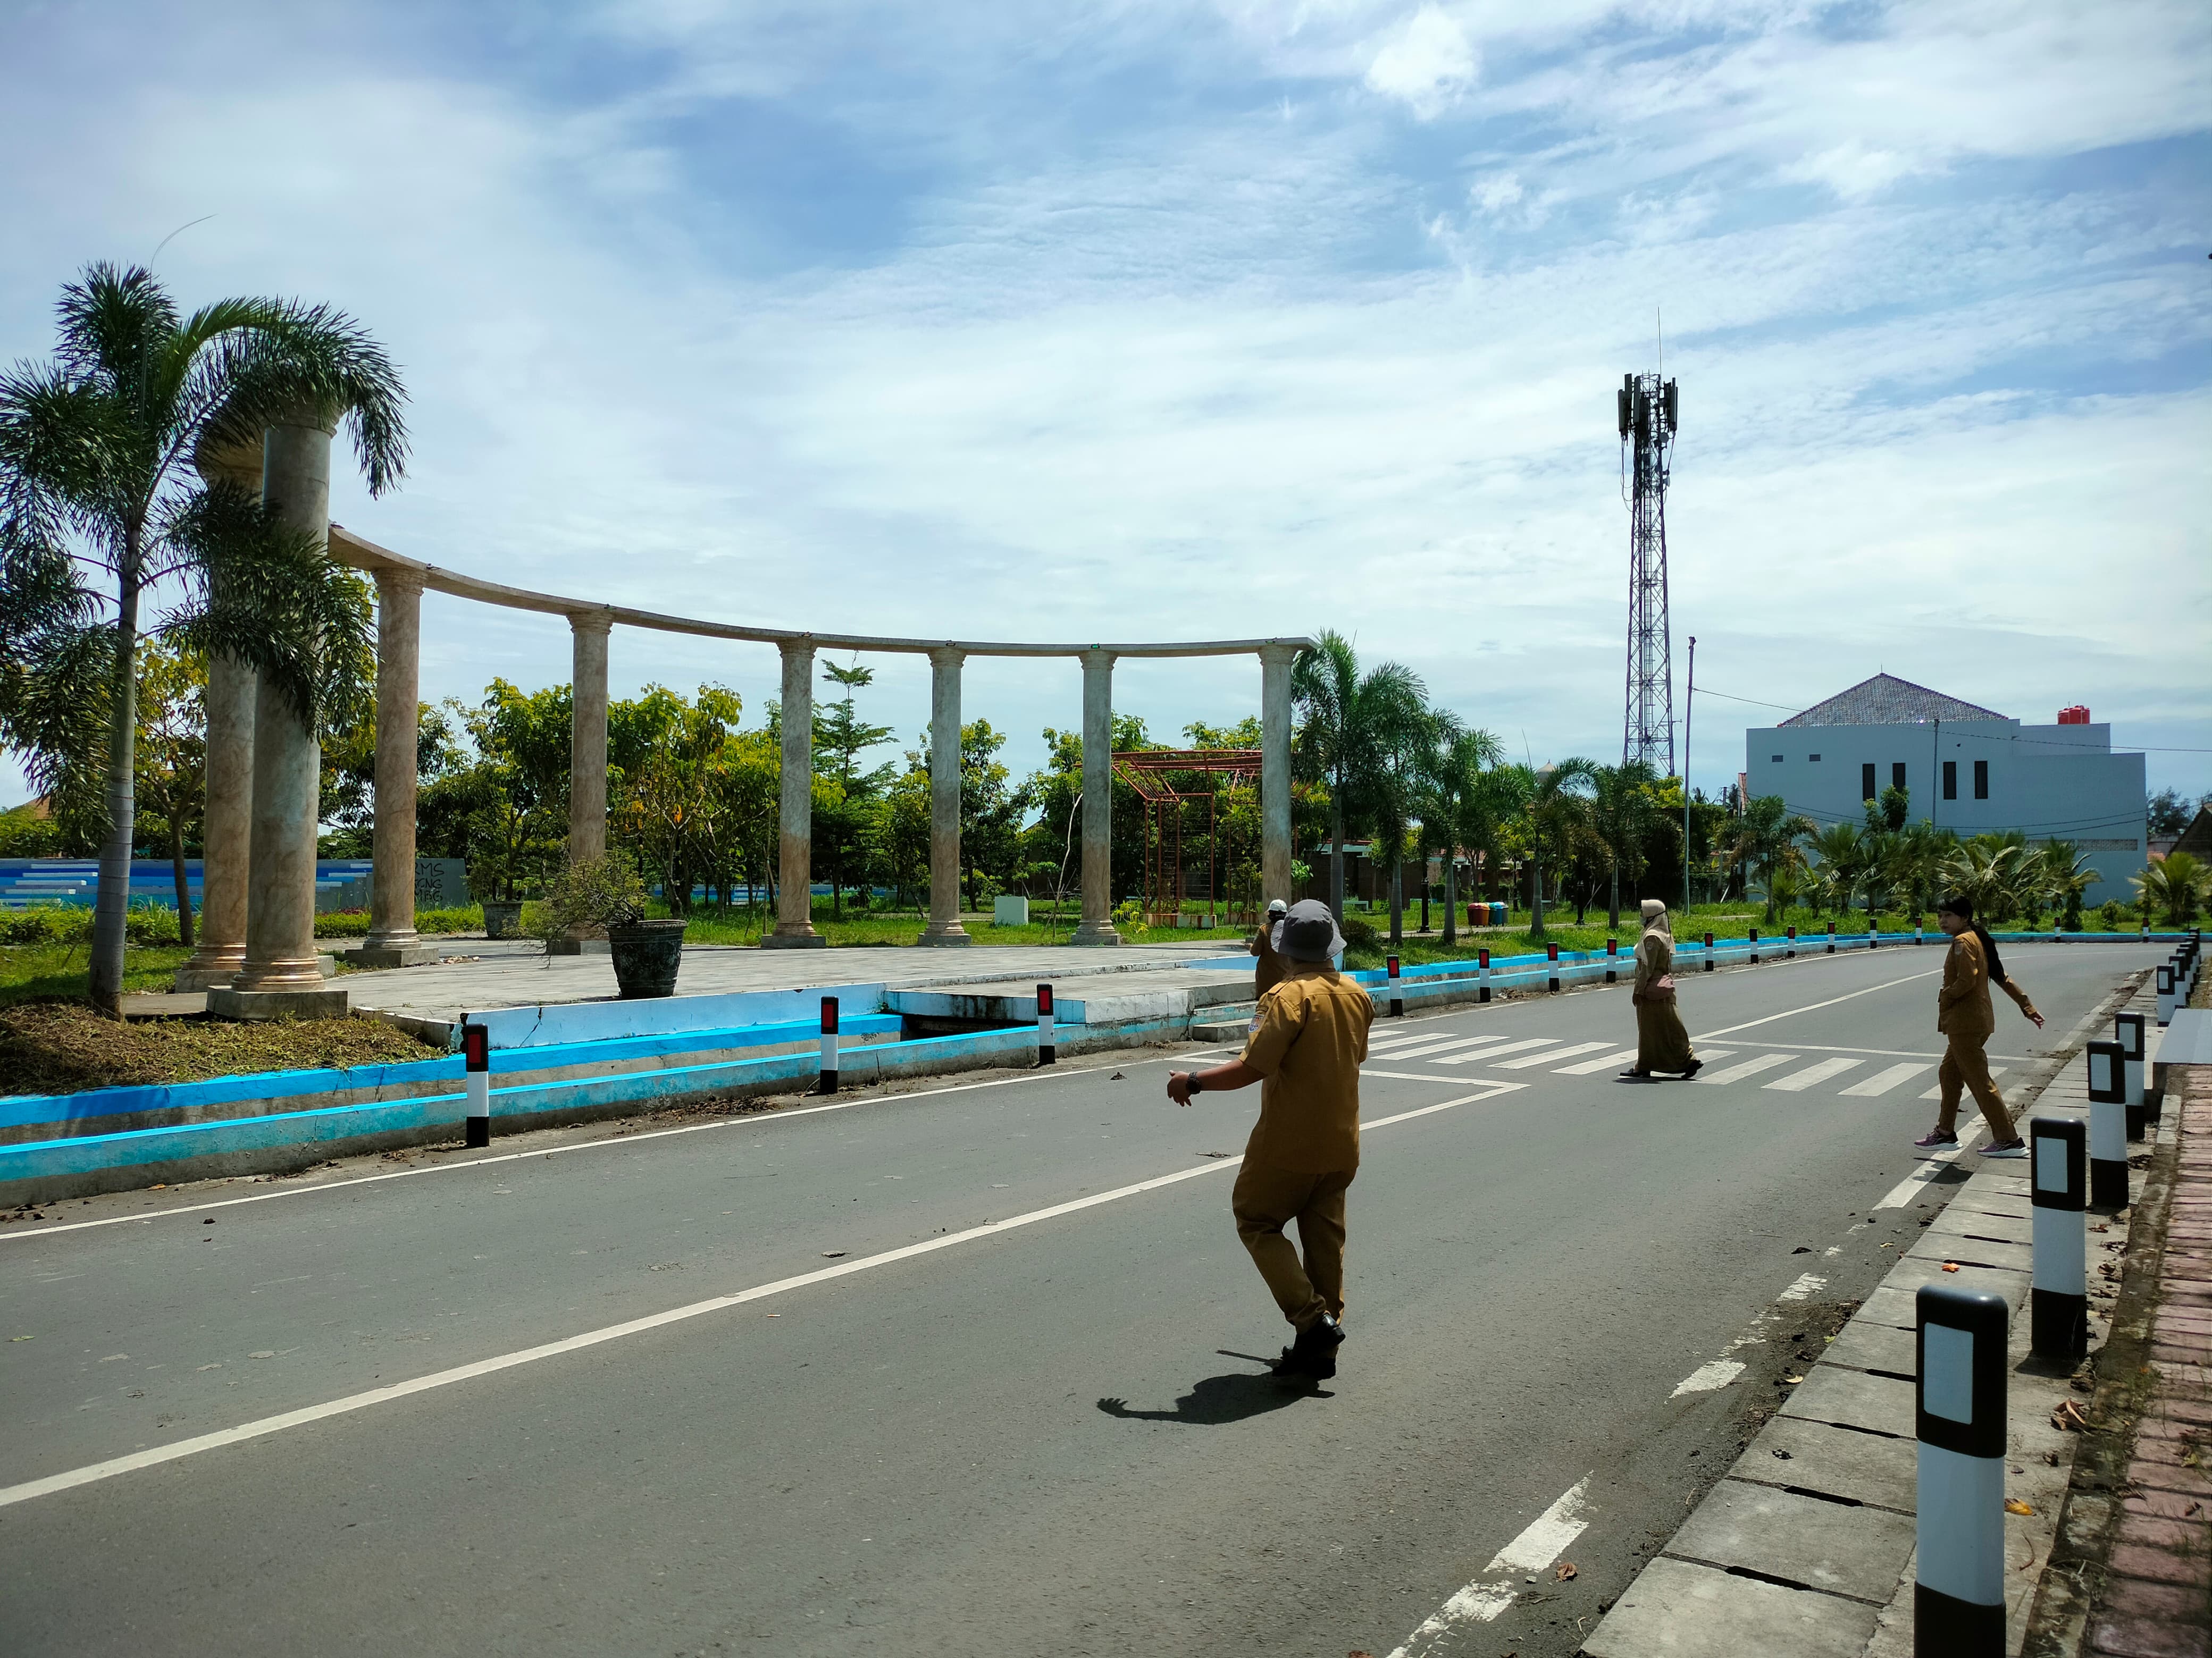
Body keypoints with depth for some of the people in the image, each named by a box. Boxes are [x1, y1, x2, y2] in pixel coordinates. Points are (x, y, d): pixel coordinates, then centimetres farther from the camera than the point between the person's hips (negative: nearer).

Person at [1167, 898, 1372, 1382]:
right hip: (1341, 1145, 7)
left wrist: (1193, 1082, -11)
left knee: (1256, 1221, 10)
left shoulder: (1289, 997, -19)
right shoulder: (1357, 996, 4)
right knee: (1325, 1238, 13)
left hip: (1289, 1145, -7)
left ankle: (1313, 1319, -2)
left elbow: (1252, 1068, -24)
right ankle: (1319, 1351, 18)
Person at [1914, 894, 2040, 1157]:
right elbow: (2003, 978, 17)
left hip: (1964, 1024, -10)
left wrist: (1944, 997, -9)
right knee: (1949, 1075, 17)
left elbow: (1967, 981, -25)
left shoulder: (1963, 942, -14)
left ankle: (2010, 1141, -2)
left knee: (1980, 1082, -5)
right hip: (1979, 1020, 10)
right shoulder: (1978, 940, 15)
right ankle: (1945, 1133, 25)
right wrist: (2029, 1008, 17)